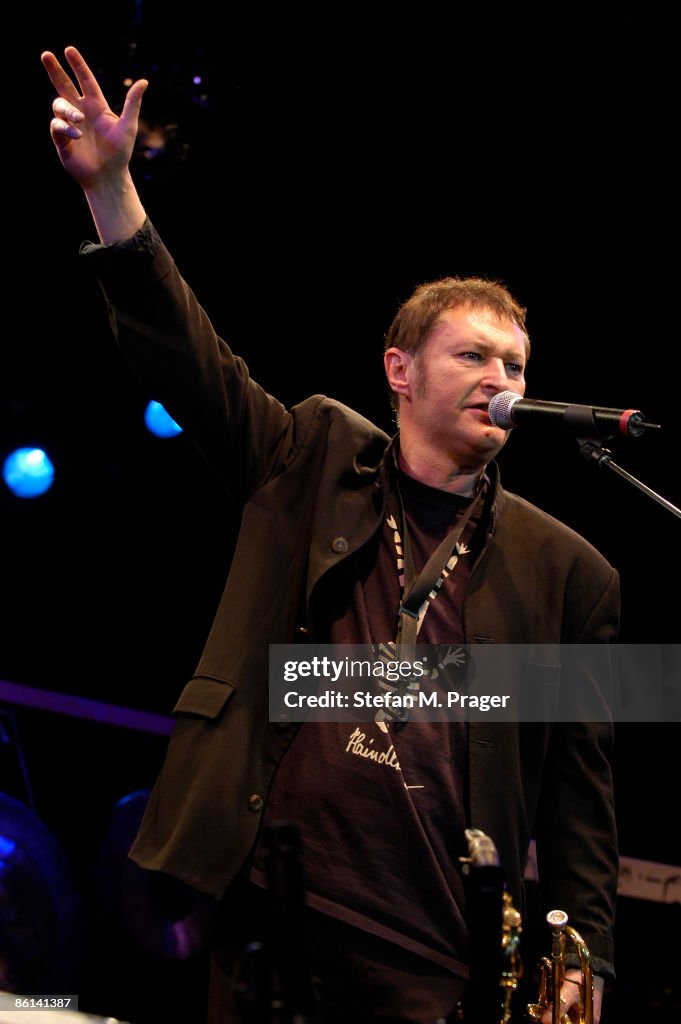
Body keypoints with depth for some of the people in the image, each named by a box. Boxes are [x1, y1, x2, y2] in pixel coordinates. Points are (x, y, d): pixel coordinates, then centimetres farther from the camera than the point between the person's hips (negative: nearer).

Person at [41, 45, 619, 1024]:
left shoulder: (566, 572, 8)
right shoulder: (316, 466, 11)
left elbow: (580, 785, 6)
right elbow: (191, 359, 3)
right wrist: (110, 186, -7)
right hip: (252, 930, 1)